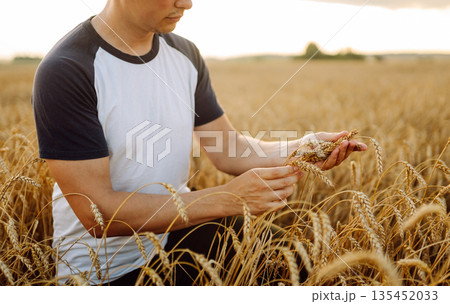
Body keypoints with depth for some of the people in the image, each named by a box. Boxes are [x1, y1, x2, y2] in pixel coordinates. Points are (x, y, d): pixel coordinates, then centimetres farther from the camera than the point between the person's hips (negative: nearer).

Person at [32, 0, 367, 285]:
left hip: (176, 228, 6)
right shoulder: (66, 71, -21)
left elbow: (229, 151, 3)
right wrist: (226, 199, -28)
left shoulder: (185, 54, 0)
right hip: (105, 270, -5)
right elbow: (98, 211, -25)